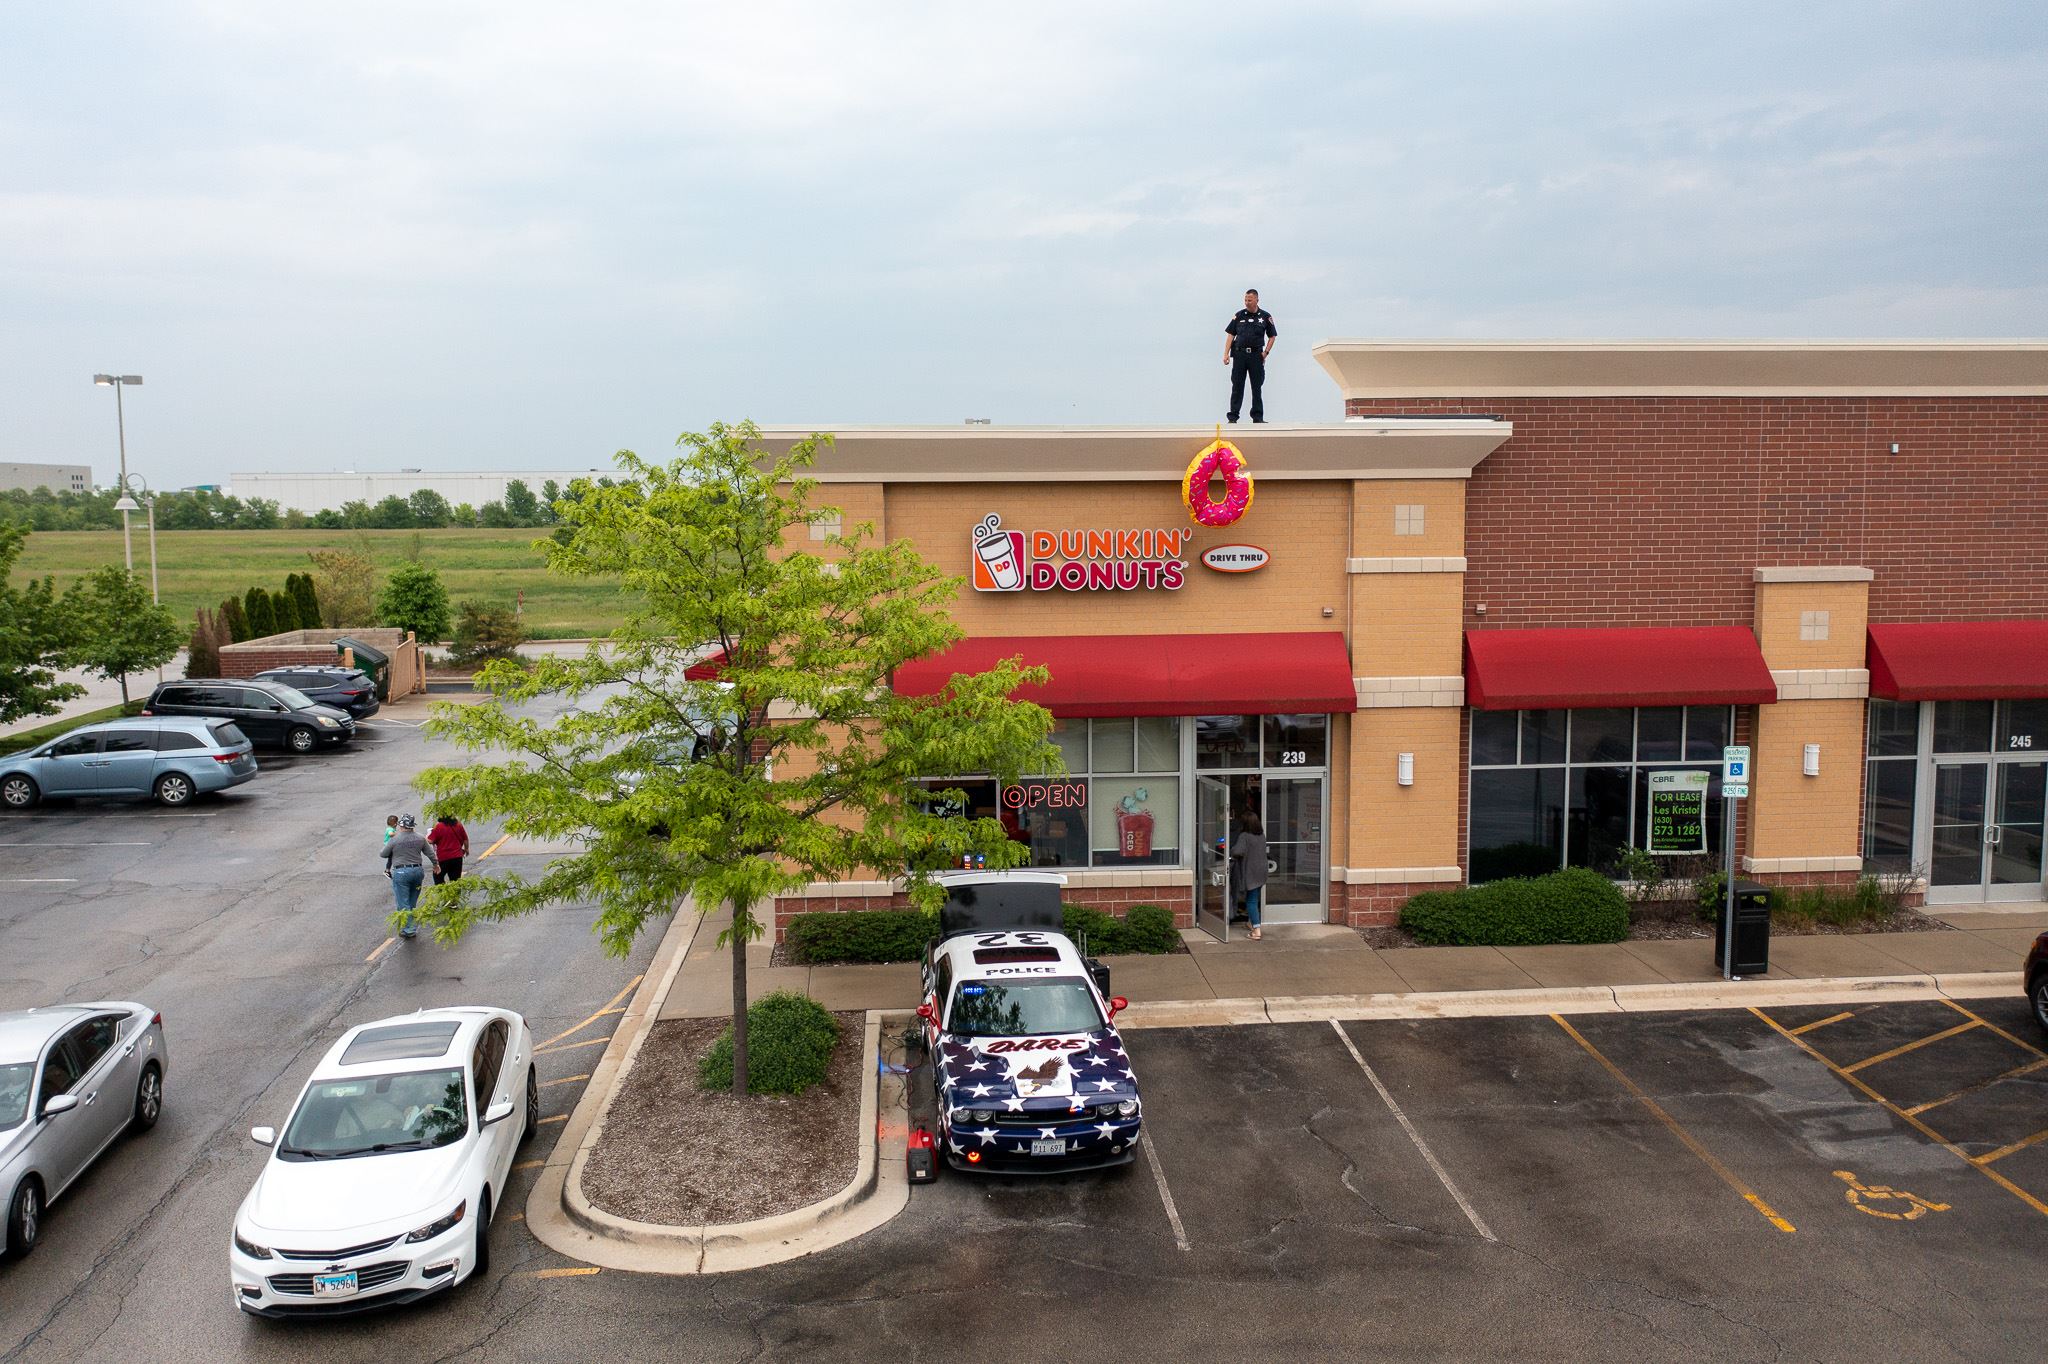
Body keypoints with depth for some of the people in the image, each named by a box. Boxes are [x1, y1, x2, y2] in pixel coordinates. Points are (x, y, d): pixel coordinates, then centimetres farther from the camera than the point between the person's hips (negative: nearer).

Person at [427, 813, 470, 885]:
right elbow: (465, 839, 9)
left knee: (438, 877, 14)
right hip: (457, 857, 4)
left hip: (443, 858, -4)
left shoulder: (438, 826, -14)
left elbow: (430, 841, -15)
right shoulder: (458, 825, 1)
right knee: (456, 880, 10)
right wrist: (466, 849, 28)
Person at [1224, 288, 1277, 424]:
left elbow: (1272, 336, 10)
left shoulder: (1265, 316, 5)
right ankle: (1233, 417, 3)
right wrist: (1226, 353, -3)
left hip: (1256, 355, 0)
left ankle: (1258, 417, 9)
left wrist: (1266, 352, -3)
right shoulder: (1239, 315, 7)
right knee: (1237, 387, 1)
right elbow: (1231, 335, 6)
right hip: (1239, 354, 0)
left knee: (1257, 387, 4)